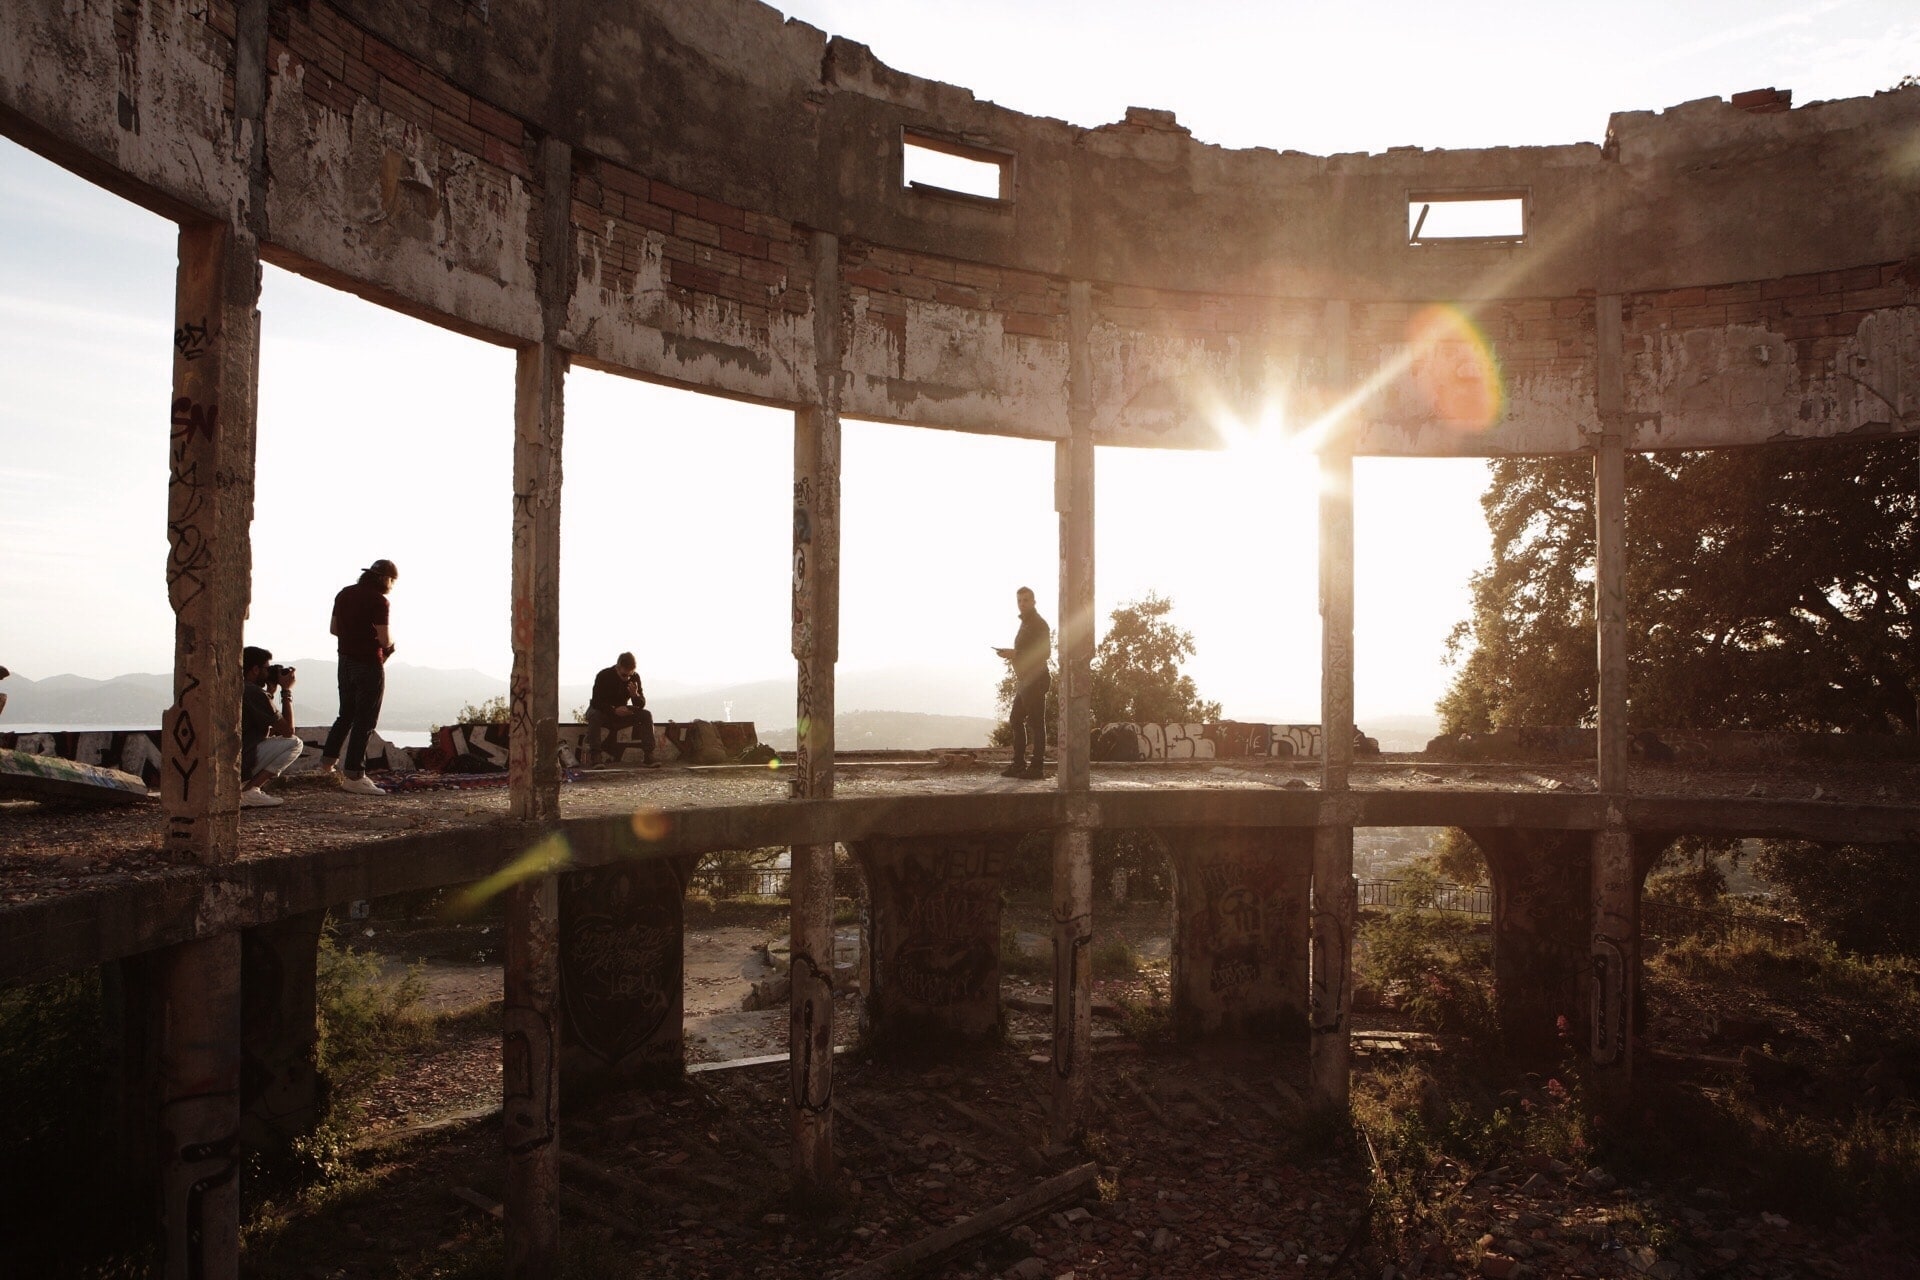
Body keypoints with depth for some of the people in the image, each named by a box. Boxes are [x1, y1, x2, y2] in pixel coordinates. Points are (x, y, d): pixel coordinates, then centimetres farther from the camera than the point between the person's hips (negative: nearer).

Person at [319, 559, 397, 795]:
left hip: (346, 659, 8)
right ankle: (353, 776, -1)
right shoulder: (378, 600, -15)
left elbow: (334, 629, 15)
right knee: (365, 720, -2)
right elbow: (385, 640, -19)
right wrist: (391, 642, 2)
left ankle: (327, 761, 31)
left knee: (346, 714, 23)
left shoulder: (344, 594, 9)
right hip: (369, 663, -8)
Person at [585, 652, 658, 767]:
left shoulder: (634, 677, -9)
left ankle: (649, 756, -22)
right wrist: (614, 710, -40)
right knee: (594, 715, -38)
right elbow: (596, 702, -26)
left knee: (646, 715, -19)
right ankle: (595, 756, -37)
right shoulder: (603, 676, -21)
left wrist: (635, 695, -31)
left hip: (621, 713, 4)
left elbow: (641, 705, -9)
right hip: (602, 712, -4)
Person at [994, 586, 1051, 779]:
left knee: (1036, 722, -8)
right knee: (1017, 720, 11)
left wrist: (1015, 654, -20)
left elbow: (1044, 652, -19)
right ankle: (1018, 765, 16)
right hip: (1023, 680, 10)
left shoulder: (1039, 624, -10)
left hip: (1034, 680, -10)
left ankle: (1037, 767, -6)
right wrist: (1011, 654, 14)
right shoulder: (1025, 623, 20)